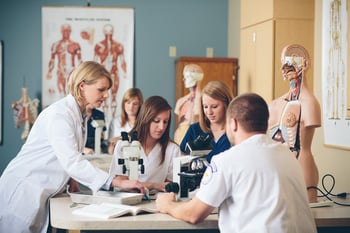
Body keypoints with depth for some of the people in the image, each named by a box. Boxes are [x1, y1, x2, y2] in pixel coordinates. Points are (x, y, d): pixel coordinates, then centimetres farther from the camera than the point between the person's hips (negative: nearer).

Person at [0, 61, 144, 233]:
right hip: (23, 191, -9)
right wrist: (116, 182, -33)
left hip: (42, 194, 9)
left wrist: (72, 179, -1)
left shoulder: (80, 114, 8)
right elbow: (72, 161, -30)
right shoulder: (59, 114, -21)